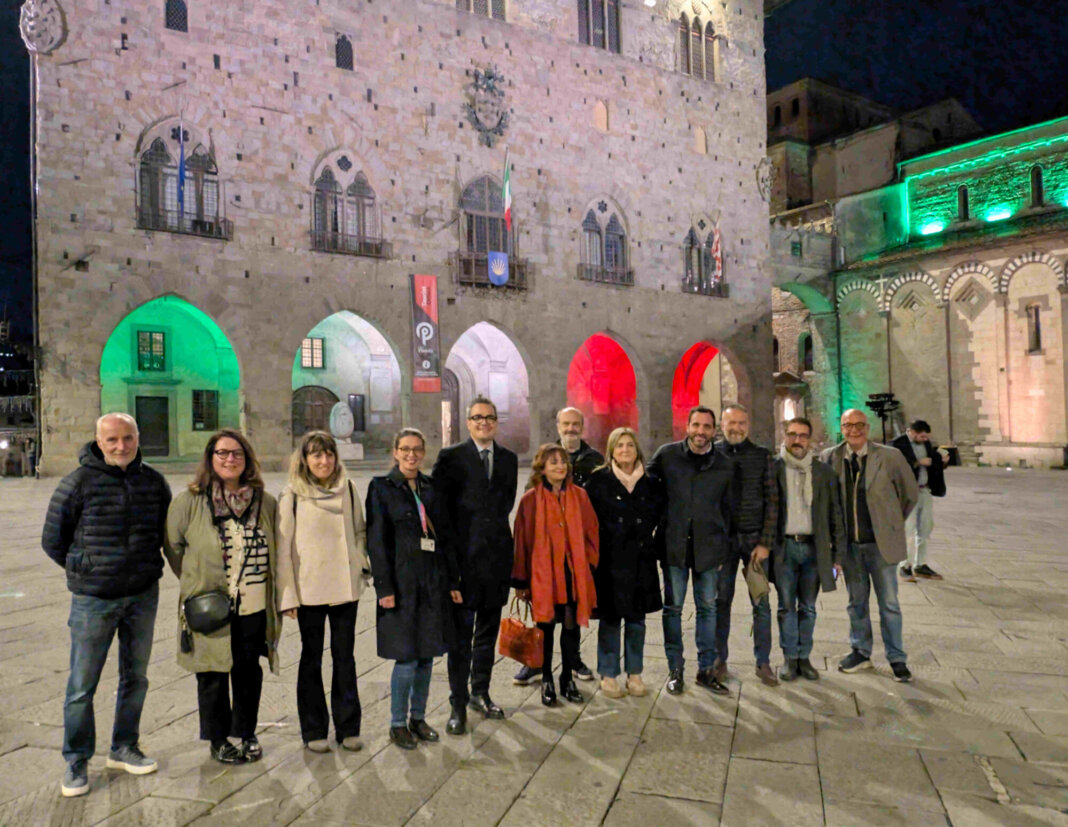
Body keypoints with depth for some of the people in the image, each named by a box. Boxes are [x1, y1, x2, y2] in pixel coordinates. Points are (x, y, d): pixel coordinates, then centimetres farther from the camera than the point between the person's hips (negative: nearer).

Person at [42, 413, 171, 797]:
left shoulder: (153, 481, 0)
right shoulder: (79, 482, -10)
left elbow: (166, 531, 15)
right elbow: (53, 540, -1)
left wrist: (146, 566, 9)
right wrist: (85, 570, 4)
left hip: (143, 596, 4)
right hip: (93, 599, -3)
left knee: (135, 677, 14)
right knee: (82, 684, 4)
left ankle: (124, 748, 31)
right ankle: (76, 762, 22)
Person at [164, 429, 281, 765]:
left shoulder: (265, 502, 4)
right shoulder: (189, 501, -4)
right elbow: (173, 547, 6)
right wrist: (197, 583, 6)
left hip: (255, 609, 2)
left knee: (249, 672, 13)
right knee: (213, 675, 9)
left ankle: (246, 734, 32)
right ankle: (218, 741, 28)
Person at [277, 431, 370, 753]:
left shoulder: (347, 489, 4)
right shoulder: (292, 495, -5)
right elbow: (284, 547, -4)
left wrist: (363, 565, 2)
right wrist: (287, 595, -7)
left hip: (346, 587, 3)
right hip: (309, 590, -2)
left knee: (345, 656, 10)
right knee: (312, 657, 10)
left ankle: (348, 727, 22)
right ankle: (314, 730, 23)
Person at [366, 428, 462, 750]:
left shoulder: (431, 488, 10)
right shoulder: (381, 488, -3)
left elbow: (445, 538, 11)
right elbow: (376, 541, -7)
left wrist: (452, 581, 8)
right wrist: (384, 587, -13)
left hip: (433, 582, 5)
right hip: (401, 583, -4)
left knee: (426, 656, 10)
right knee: (406, 659, -2)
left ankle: (418, 718, 27)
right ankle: (398, 724, 16)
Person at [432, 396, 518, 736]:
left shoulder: (508, 459, 10)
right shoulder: (451, 457, -4)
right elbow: (438, 505, -4)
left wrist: (495, 526, 9)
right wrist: (452, 544, -6)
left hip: (497, 555, 5)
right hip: (464, 556, -4)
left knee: (488, 630, 15)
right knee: (461, 634, 2)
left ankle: (480, 692, 31)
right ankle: (459, 704, 13)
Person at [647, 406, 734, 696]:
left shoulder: (725, 465, 5)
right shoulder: (667, 454, -1)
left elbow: (726, 508, 12)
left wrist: (723, 546, 10)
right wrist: (657, 524, 5)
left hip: (709, 546, 2)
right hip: (673, 544, -1)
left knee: (707, 607, 9)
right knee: (673, 607, 5)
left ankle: (705, 669, 21)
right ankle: (675, 669, 18)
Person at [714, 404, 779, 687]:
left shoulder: (762, 455, 4)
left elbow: (772, 501, 2)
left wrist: (766, 543, -5)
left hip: (756, 538, 0)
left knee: (761, 603, 4)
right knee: (721, 601, 5)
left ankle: (763, 663, 15)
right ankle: (719, 660, 17)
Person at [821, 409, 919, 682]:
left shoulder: (889, 456, -7)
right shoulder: (829, 458, -1)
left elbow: (911, 494, 5)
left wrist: (892, 524, 8)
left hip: (880, 543, -2)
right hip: (848, 543, 2)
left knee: (889, 603, 7)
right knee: (856, 601, 15)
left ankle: (896, 658, 21)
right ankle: (861, 652, 29)